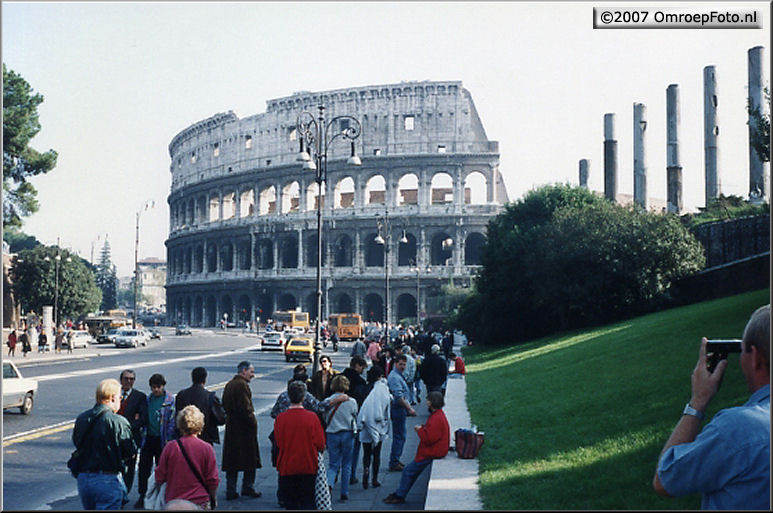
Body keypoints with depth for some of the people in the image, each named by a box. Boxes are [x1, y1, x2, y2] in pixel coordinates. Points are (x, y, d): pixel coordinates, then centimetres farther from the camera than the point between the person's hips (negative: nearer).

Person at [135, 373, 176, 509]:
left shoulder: (170, 400, -6)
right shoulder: (148, 399, 6)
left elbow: (172, 421, -7)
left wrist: (168, 440, -11)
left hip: (161, 440, -3)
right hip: (148, 438, 3)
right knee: (144, 467, 3)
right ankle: (142, 496, 13)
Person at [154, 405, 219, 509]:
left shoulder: (170, 447, -8)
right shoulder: (207, 448, -8)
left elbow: (159, 478, -1)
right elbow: (213, 480, -3)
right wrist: (213, 498, 15)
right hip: (200, 503, -1)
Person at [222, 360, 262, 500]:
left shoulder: (229, 385, 12)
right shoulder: (242, 385, -16)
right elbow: (245, 408, -20)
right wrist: (253, 422, -10)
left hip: (231, 428, 8)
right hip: (245, 429, -8)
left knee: (231, 461, 9)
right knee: (250, 459, 6)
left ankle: (230, 491, 11)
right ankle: (248, 488, 12)